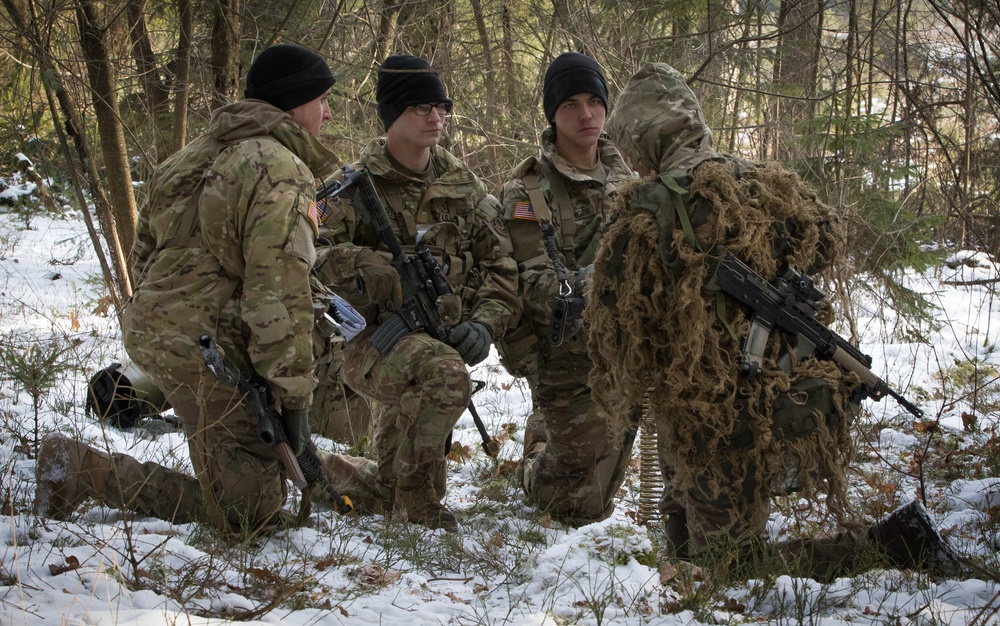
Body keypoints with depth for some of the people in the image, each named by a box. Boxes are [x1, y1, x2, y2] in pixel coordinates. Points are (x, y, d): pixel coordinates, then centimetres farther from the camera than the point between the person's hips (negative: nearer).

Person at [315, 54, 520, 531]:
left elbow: (503, 264, 11)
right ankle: (419, 502, -21)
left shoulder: (462, 186, 11)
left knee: (388, 489, 8)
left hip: (442, 341, 6)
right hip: (373, 341, -6)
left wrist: (485, 322, -9)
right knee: (444, 376, -38)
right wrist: (393, 272, -28)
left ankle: (331, 471, 40)